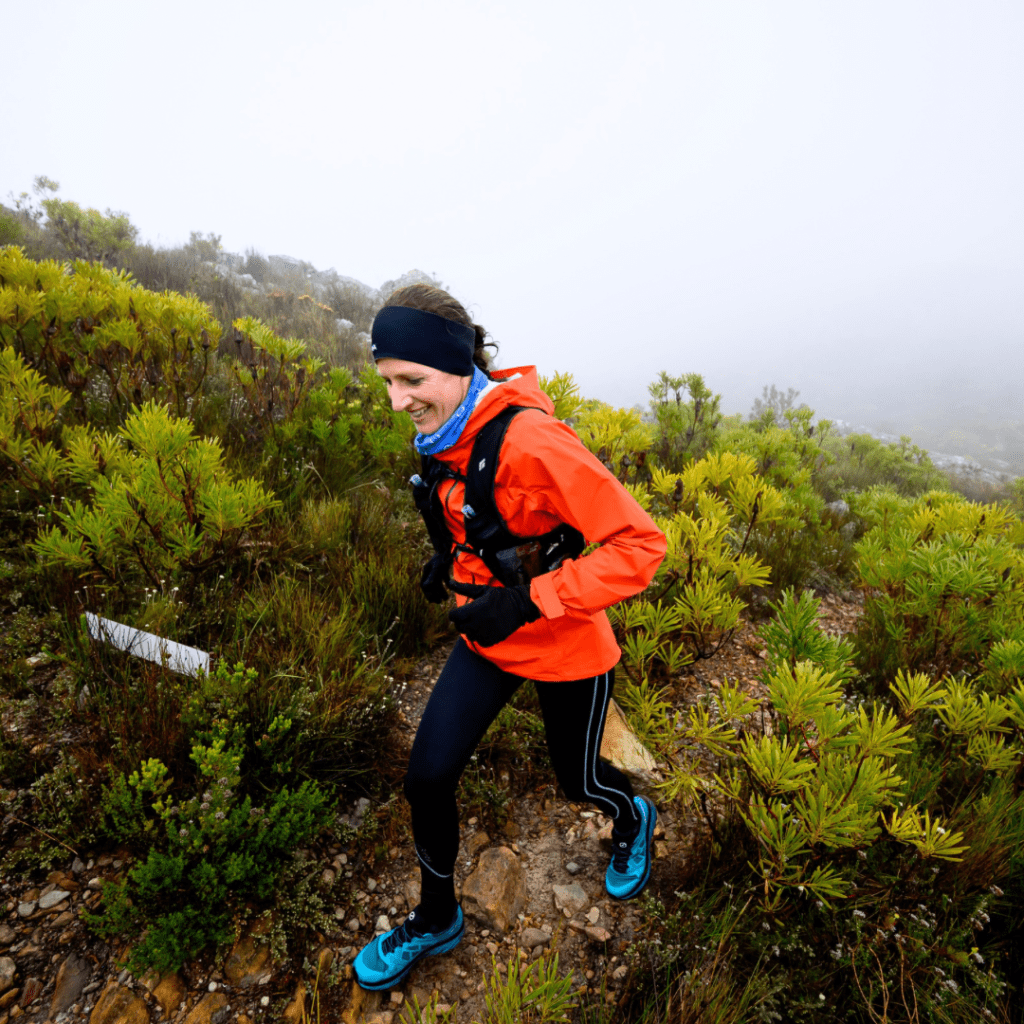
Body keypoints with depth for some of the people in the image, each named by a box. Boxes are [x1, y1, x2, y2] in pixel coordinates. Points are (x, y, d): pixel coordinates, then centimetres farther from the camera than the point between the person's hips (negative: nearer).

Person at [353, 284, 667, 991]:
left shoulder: (532, 438, -30)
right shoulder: (453, 431, -4)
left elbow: (641, 544, -29)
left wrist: (525, 601, -31)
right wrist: (454, 556, 1)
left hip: (566, 646, -6)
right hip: (489, 635, 6)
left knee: (578, 780, 19)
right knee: (428, 776, 4)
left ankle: (633, 818, 58)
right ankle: (437, 920, 34)